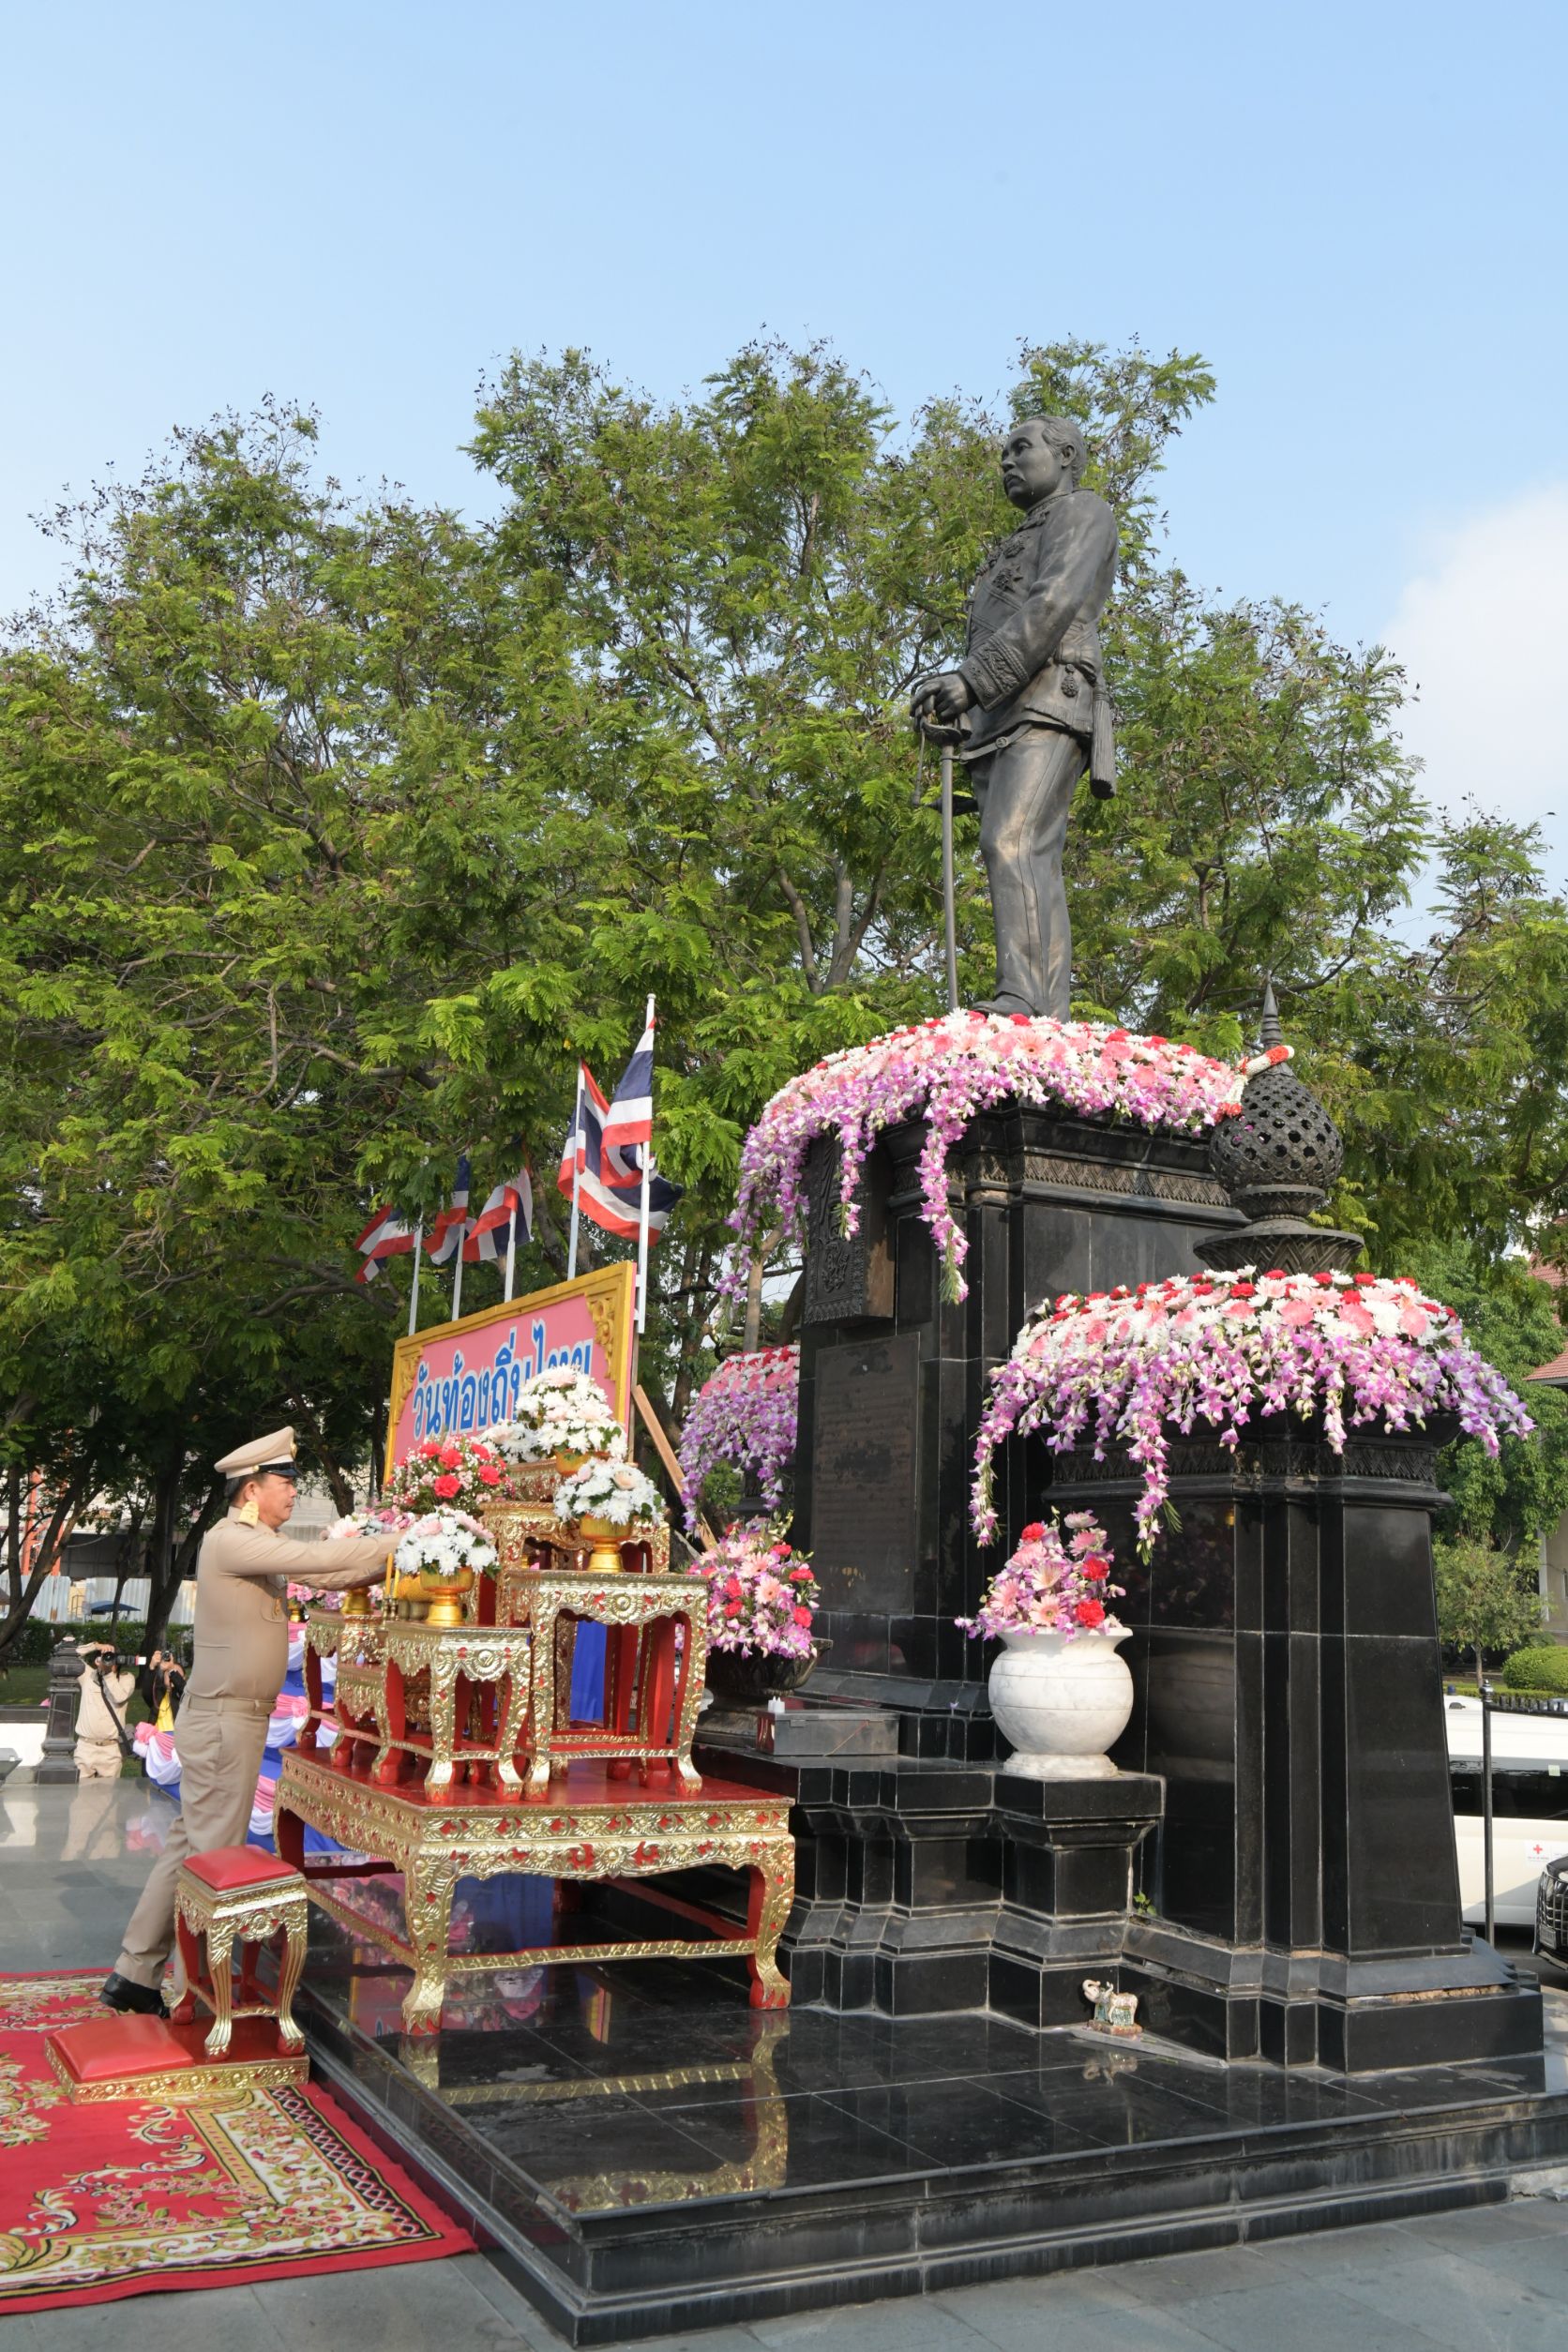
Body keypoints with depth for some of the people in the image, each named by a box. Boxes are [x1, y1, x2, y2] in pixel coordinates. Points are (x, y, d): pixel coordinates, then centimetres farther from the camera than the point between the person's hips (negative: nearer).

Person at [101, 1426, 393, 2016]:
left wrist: (393, 1562, 3)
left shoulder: (262, 1544, 13)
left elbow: (326, 1576, 15)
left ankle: (134, 1974, 22)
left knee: (190, 1845, 14)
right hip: (222, 1718, -10)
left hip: (235, 1717, 10)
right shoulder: (230, 1541, -17)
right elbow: (319, 1559, -23)